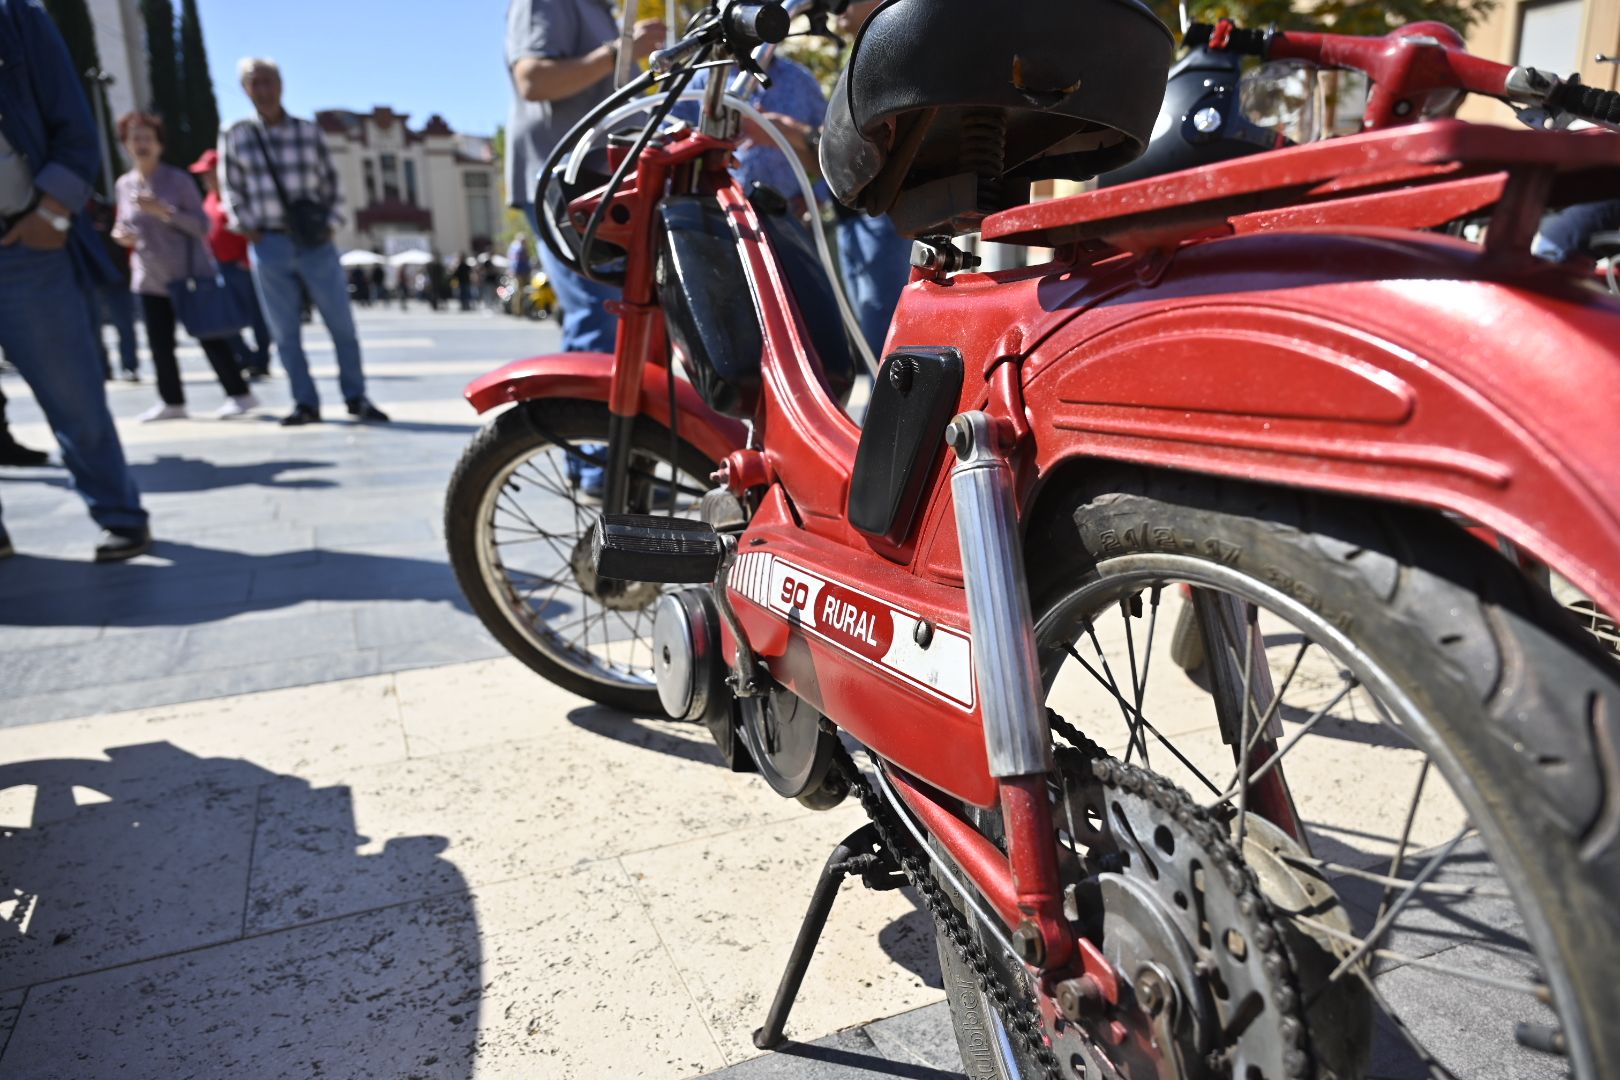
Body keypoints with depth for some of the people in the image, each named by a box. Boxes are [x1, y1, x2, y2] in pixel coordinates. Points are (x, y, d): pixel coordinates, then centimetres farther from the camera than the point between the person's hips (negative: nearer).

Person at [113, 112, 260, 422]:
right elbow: (124, 226, 18)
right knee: (159, 344, 4)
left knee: (209, 337, -4)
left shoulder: (178, 180, -6)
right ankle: (171, 402, 14)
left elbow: (202, 225, -10)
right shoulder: (125, 184, 8)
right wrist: (121, 235, -5)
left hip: (190, 274, -5)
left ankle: (239, 394, 5)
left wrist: (163, 211, -23)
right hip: (150, 279, 5)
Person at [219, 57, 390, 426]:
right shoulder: (234, 136, 4)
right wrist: (248, 229, -1)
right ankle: (305, 403, 10)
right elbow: (231, 191, 9)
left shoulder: (308, 131, 5)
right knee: (285, 332, 2)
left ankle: (356, 398, 11)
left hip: (316, 243, 0)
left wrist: (330, 223, -1)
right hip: (269, 245, 0)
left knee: (342, 324, 1)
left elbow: (331, 182, 10)